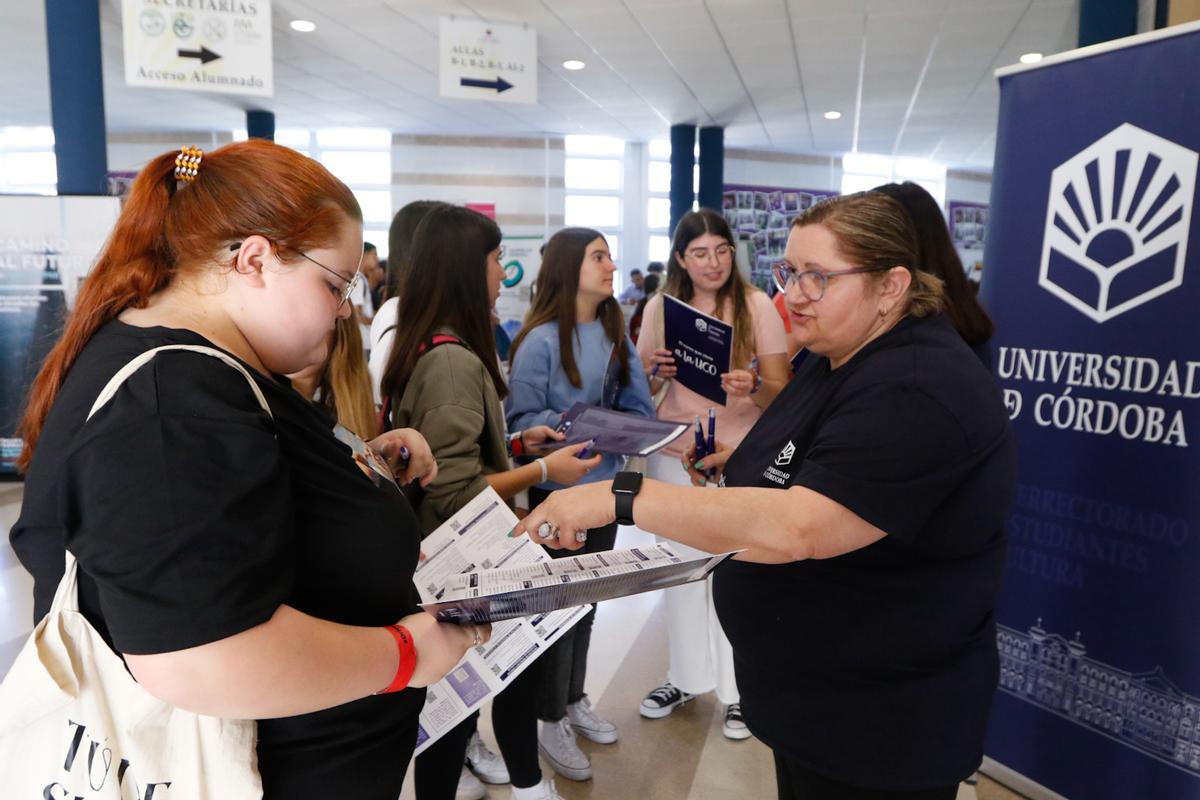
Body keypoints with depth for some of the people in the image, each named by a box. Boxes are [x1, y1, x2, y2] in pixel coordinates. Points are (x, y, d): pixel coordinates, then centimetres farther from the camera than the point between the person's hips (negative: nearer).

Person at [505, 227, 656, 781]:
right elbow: (521, 418, -18)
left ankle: (575, 699, 40)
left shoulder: (616, 334, 3)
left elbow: (639, 407, 4)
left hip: (604, 484, 7)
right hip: (556, 490, -6)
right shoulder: (541, 340, -17)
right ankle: (551, 721, 26)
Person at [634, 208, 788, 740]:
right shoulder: (660, 307, 2)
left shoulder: (757, 305, -7)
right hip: (674, 455, 3)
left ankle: (738, 688, 23)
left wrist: (753, 387, -29)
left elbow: (782, 391, -8)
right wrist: (655, 371, -14)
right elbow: (643, 391, 8)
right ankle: (686, 676, 32)